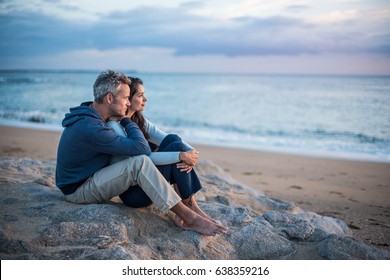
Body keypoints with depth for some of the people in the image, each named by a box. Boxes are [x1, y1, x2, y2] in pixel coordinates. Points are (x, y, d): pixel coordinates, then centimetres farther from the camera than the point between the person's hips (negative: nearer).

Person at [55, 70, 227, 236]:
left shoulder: (89, 116, 4)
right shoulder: (90, 128, -29)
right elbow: (142, 148, -27)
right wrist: (125, 120, -11)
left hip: (89, 178, 10)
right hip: (78, 190, -10)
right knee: (140, 162, -29)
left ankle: (191, 206, 0)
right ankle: (189, 219, -23)